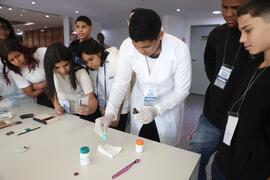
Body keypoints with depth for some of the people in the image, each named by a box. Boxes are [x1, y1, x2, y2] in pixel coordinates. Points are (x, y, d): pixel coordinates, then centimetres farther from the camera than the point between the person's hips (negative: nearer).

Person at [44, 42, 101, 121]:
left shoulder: (81, 73, -21)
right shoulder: (51, 73, -10)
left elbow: (92, 97, -26)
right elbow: (53, 91, 7)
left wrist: (91, 109, -46)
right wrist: (56, 106, -9)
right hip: (65, 114, 3)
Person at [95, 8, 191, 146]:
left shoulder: (179, 49, -27)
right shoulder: (127, 46, -22)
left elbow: (182, 90, -18)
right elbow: (120, 83, -14)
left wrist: (156, 110, -32)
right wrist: (109, 113, -27)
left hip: (168, 105, -1)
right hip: (139, 103, 2)